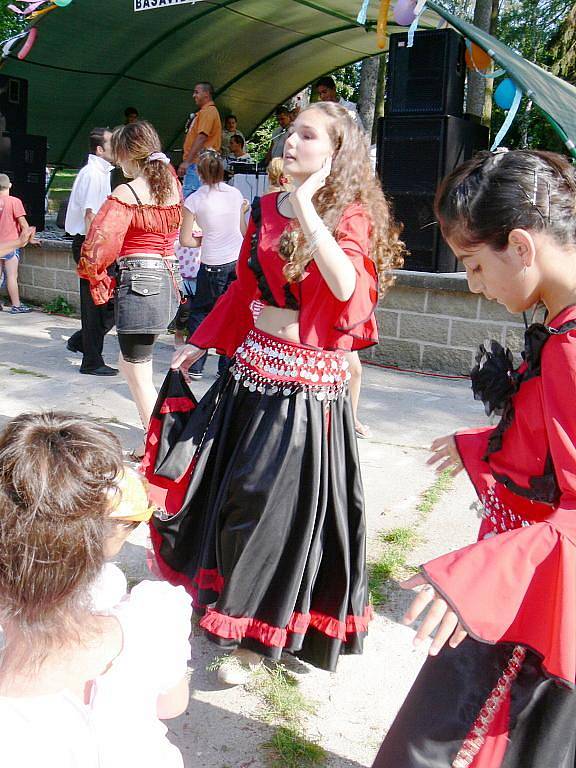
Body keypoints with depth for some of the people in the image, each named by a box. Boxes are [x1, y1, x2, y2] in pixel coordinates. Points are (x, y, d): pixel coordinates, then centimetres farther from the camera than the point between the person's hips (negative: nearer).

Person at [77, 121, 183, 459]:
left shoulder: (126, 194, -14)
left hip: (140, 283, -8)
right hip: (170, 281, 8)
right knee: (130, 362, 24)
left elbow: (100, 244, -18)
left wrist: (93, 271, 3)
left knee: (139, 374, 5)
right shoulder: (173, 183, 5)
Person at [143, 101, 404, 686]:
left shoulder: (350, 215, -9)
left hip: (308, 384, -6)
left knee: (278, 505, 5)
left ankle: (257, 634, 28)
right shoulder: (266, 209, 8)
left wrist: (306, 204, -26)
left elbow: (346, 287, -29)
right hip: (252, 368, 6)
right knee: (230, 492, 17)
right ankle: (227, 599, 43)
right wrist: (199, 344, 19)